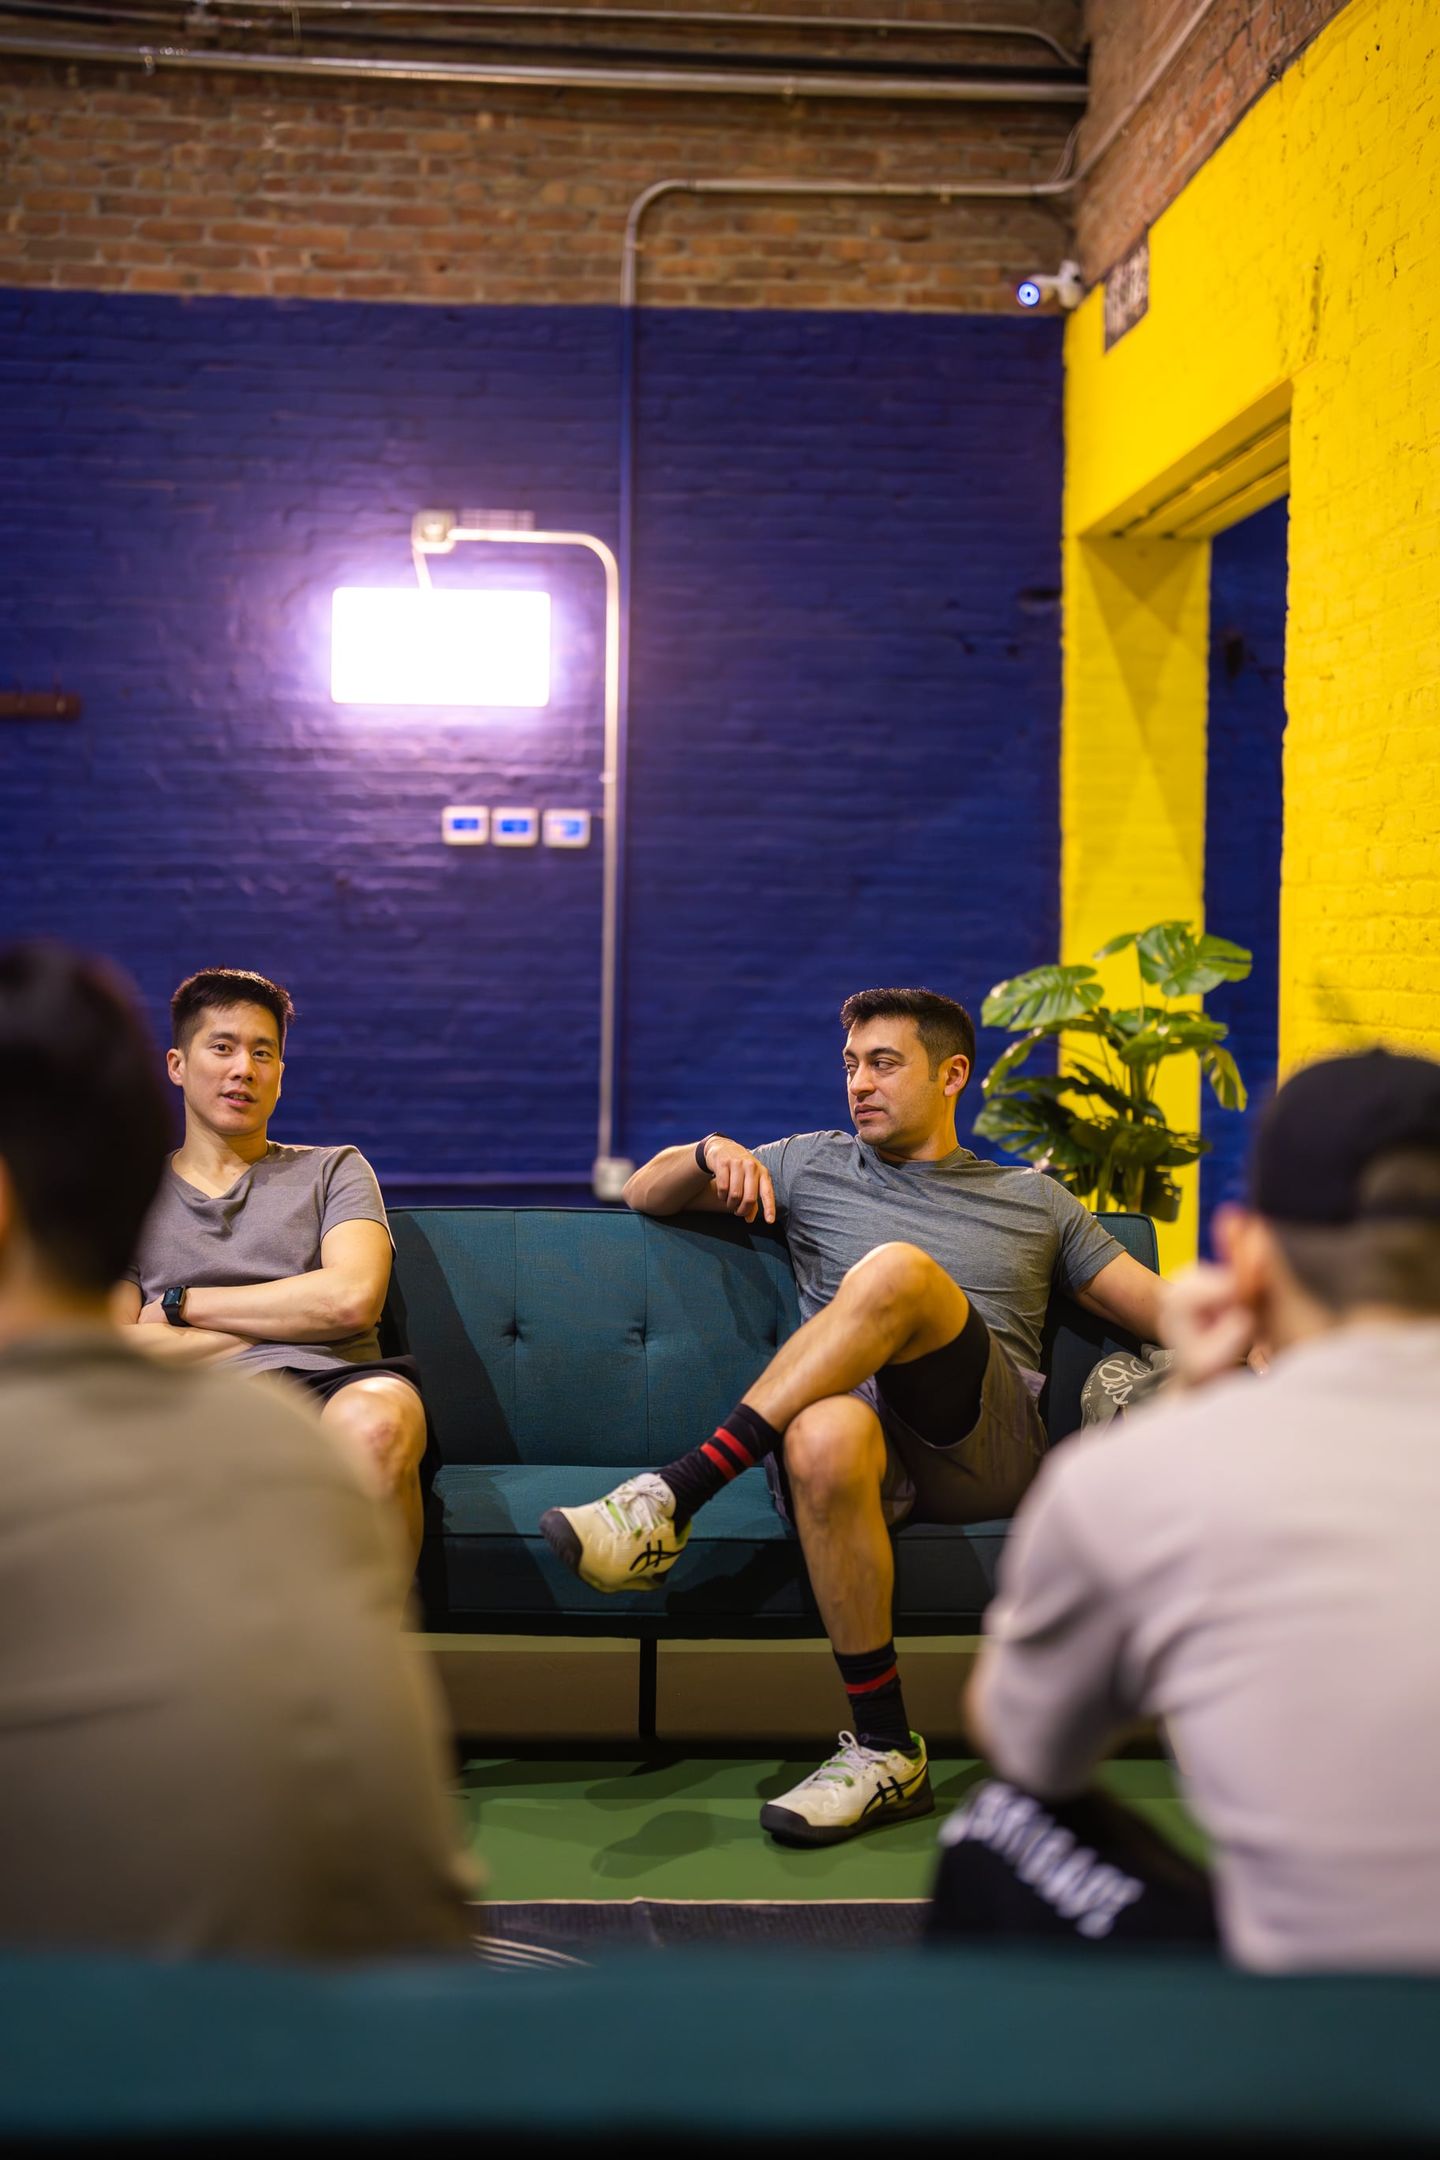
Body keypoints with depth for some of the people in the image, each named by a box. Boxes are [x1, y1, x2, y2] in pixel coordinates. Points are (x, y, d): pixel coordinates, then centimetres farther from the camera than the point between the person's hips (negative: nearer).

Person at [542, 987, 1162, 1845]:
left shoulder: (1034, 1201, 26)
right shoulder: (816, 1167, 27)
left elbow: (1168, 1313, 22)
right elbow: (644, 1195, 26)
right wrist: (711, 1153, 4)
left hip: (989, 1445, 0)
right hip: (864, 1428, 1)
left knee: (895, 1269, -31)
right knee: (823, 1436, -40)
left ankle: (672, 1498, -34)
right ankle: (886, 1753, -29)